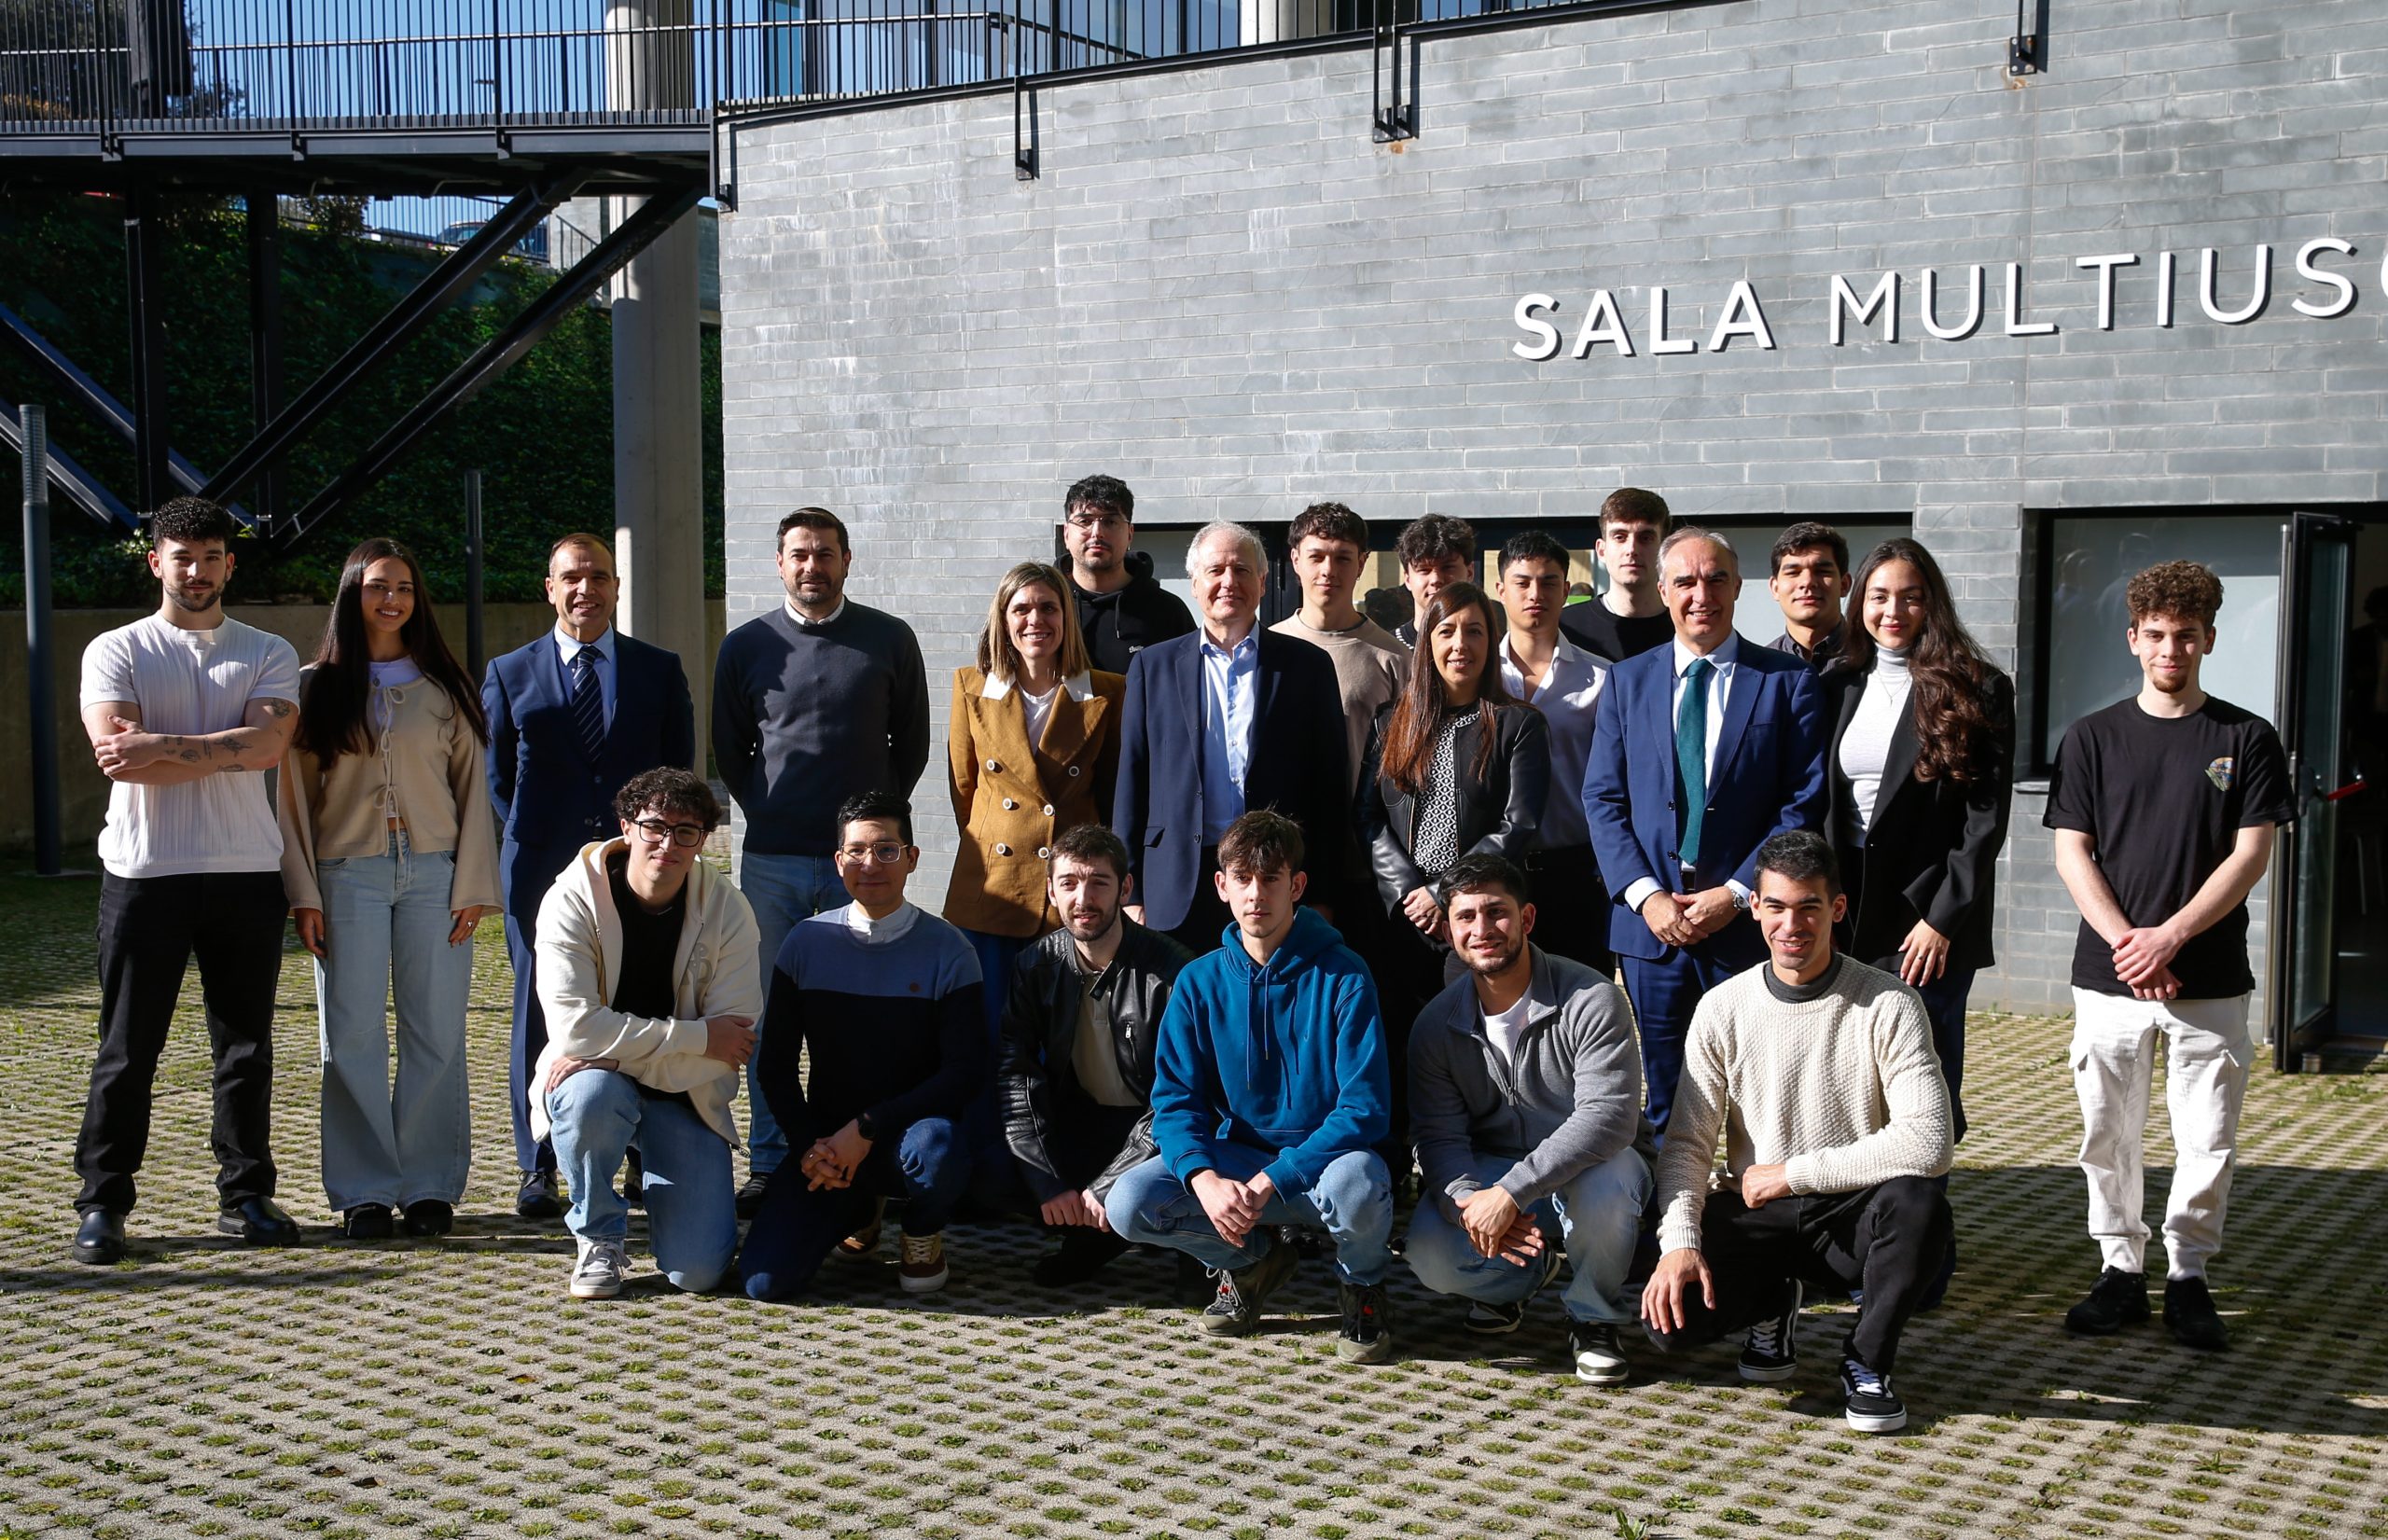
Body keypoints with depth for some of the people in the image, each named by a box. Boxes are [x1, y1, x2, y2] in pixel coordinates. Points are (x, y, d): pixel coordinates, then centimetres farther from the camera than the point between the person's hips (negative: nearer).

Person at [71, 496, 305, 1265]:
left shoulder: (268, 654, 8)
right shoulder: (115, 652, 5)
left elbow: (267, 745, -10)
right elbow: (118, 758, -11)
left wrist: (161, 747, -15)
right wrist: (223, 753, -10)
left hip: (247, 873, 2)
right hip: (145, 873, -2)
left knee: (246, 1045, 8)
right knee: (127, 1050, 3)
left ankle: (246, 1195, 17)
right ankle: (102, 1204, 11)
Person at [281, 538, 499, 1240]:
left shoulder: (445, 688, 9)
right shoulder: (317, 687, 7)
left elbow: (472, 787, 7)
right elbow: (295, 794, 5)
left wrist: (471, 886, 0)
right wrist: (303, 893, -2)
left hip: (433, 872, 1)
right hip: (347, 873, -1)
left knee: (435, 1033, 1)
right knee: (353, 1036, -1)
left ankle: (430, 1187, 10)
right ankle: (364, 1190, 8)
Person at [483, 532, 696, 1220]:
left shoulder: (661, 670, 10)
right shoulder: (510, 673, 9)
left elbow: (679, 770, 11)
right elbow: (497, 776, 13)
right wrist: (529, 840, 4)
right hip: (542, 870, 0)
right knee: (538, 1016, 3)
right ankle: (538, 1169, 11)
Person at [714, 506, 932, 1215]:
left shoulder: (890, 640, 5)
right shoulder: (747, 645, 7)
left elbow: (912, 742, 13)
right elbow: (728, 747, 17)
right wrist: (765, 812, 11)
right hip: (772, 859, 1)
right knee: (768, 1017, 2)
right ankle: (768, 1163, 11)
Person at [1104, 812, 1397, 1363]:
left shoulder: (1343, 978, -11)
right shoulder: (1199, 982, 0)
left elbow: (1364, 1108, -16)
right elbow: (1175, 1099, -2)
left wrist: (1269, 1182, -25)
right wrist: (1205, 1179, -24)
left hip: (1324, 1157, -3)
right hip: (1236, 1156, 4)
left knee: (1357, 1188, -38)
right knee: (1129, 1203, -21)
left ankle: (1362, 1282, 0)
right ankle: (1251, 1260, 9)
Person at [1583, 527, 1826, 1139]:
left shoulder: (1788, 681, 2)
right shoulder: (1627, 680, 10)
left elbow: (1804, 802, -3)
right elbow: (1602, 799, 5)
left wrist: (1735, 894, -11)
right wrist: (1645, 895, -8)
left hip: (1748, 922, -2)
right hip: (1652, 920, 2)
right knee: (1666, 1099, 9)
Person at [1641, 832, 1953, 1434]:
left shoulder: (1888, 1005, -10)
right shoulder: (1722, 1009, -1)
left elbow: (1927, 1143, -21)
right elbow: (1688, 1143, -1)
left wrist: (1793, 1172, -18)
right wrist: (1679, 1242, -19)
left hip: (1851, 1215, -2)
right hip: (1754, 1217, 2)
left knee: (1919, 1203, -35)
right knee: (1669, 1316, -23)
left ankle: (1867, 1360, -6)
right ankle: (1772, 1303, 15)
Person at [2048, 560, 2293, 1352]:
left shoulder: (2247, 739, 3)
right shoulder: (2094, 737, 6)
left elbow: (2251, 854, -2)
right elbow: (2071, 852, 2)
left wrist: (2170, 936, -12)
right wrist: (2125, 943, -10)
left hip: (2210, 979, -1)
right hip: (2108, 976, 1)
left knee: (2208, 1139, 2)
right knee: (2108, 1134, 4)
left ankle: (2189, 1278, 15)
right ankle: (2122, 1271, 16)